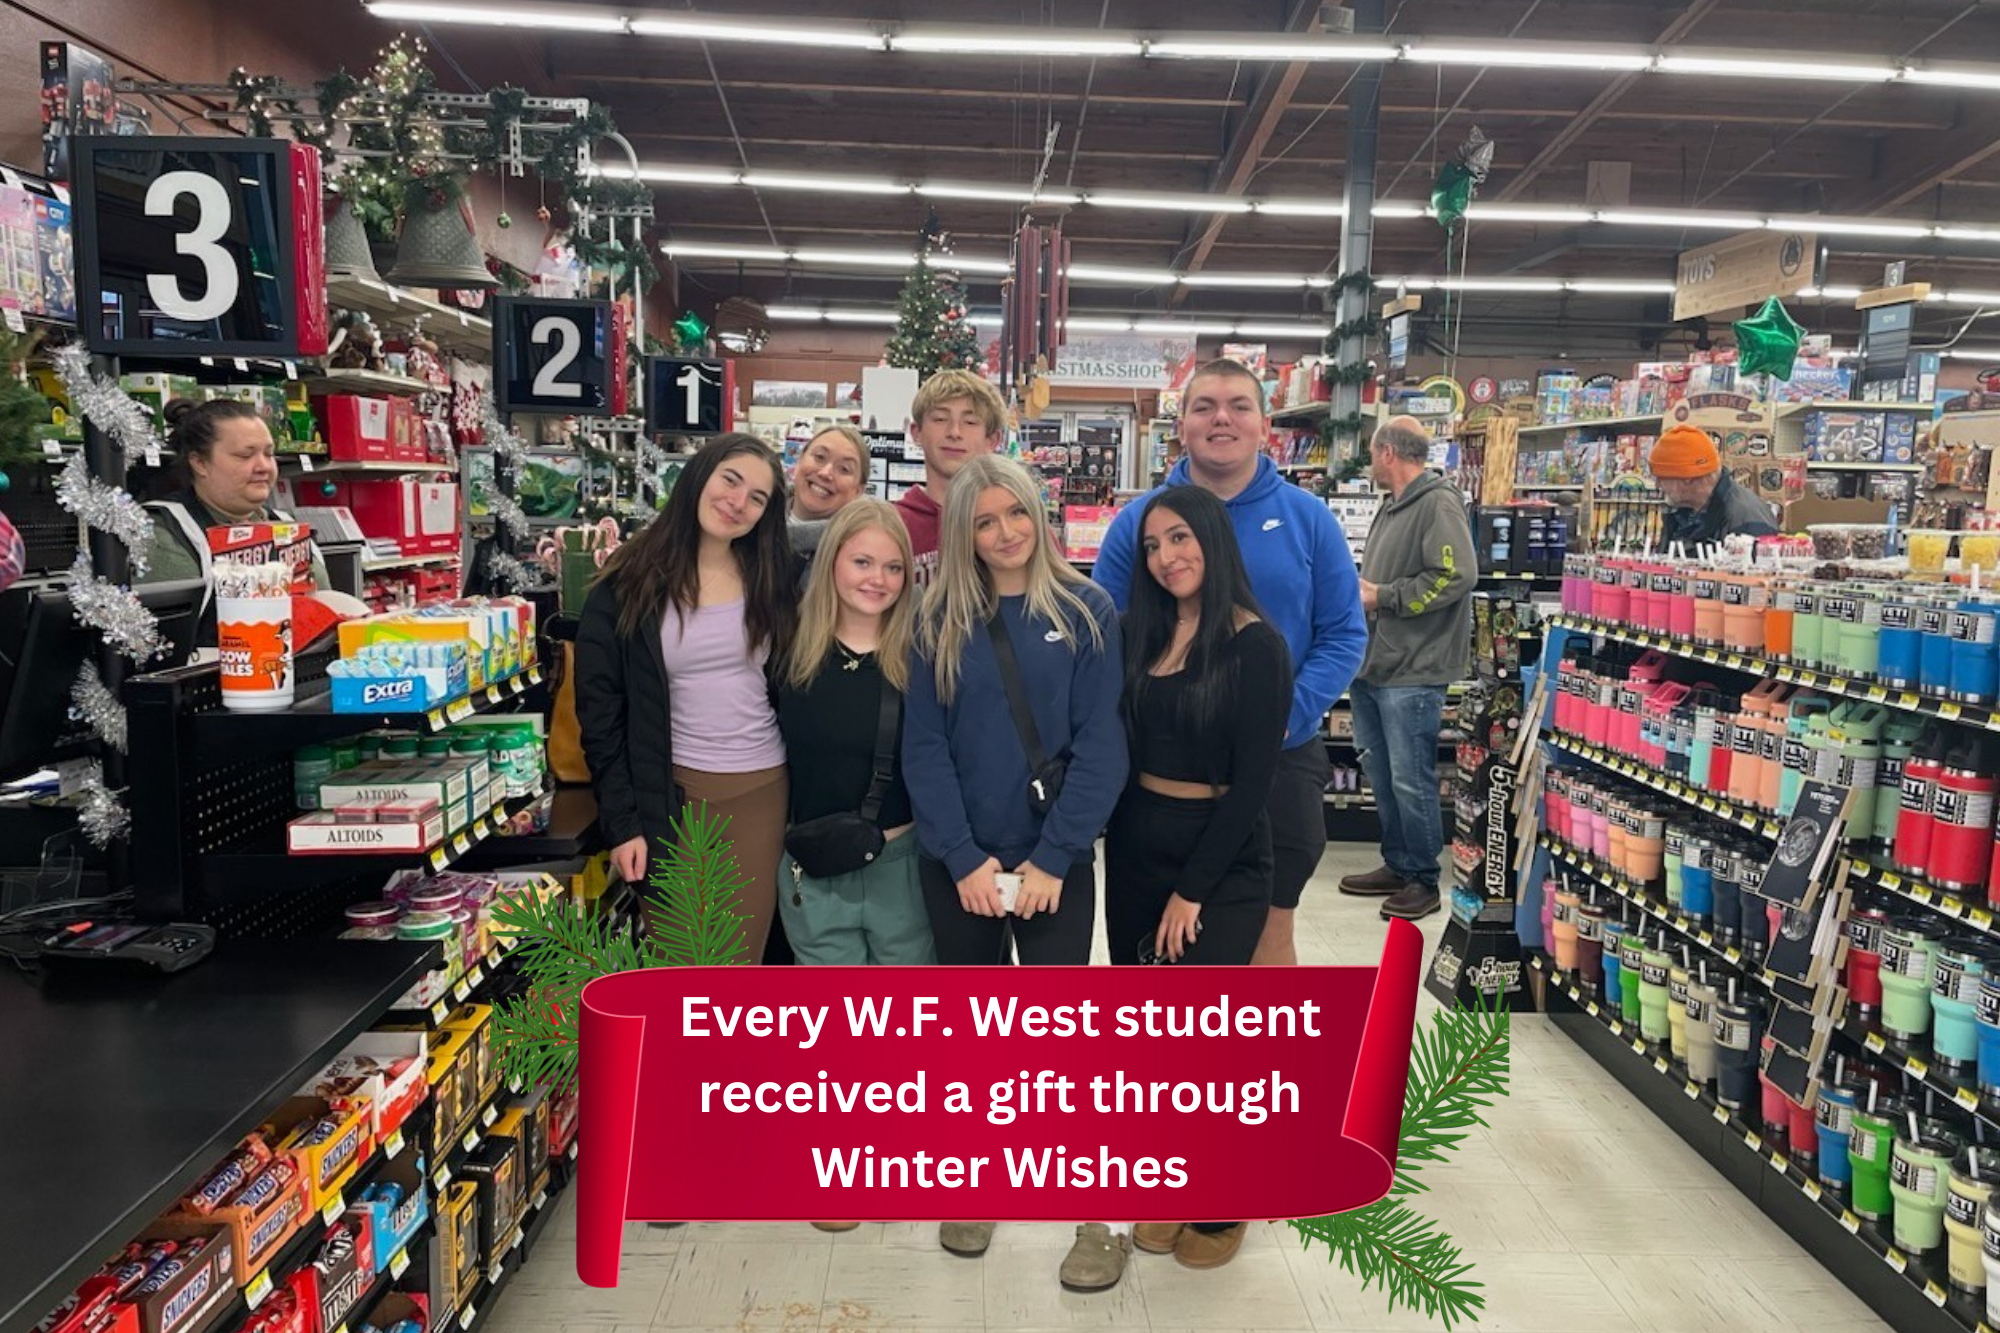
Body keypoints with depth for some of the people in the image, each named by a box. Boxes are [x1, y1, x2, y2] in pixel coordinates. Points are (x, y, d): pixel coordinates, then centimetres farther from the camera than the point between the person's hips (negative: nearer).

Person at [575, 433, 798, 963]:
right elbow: (599, 709, -5)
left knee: (741, 958, 10)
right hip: (672, 793, -2)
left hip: (763, 789, 2)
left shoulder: (773, 577, 3)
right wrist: (621, 820, -8)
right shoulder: (627, 583, -5)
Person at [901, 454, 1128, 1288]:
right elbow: (923, 747, -3)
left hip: (1054, 860, -2)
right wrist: (966, 858, -13)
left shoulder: (1085, 611, -3)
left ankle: (1104, 1215, 16)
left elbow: (1101, 745, -8)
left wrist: (1050, 859, -15)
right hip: (957, 862, 2)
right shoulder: (940, 620, 2)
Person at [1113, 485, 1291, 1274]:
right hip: (1134, 846, 6)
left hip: (1222, 861, -5)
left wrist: (1192, 890, -13)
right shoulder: (1142, 635, 6)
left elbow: (1251, 780, -13)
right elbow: (1120, 749, 7)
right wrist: (1117, 846, -6)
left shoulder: (1256, 646, -11)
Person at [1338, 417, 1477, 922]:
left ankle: (1424, 880, 12)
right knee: (1382, 777, 16)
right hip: (1372, 667, 10)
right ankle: (1397, 866, 29)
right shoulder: (1393, 508, 18)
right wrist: (1359, 592, 7)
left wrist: (1383, 597, -17)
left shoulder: (1438, 504, -12)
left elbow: (1457, 576, -23)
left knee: (1411, 782, -2)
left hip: (1411, 673, -10)